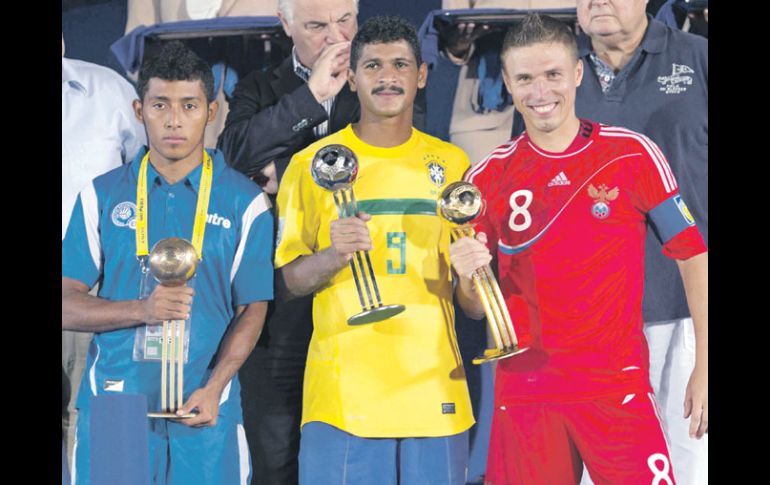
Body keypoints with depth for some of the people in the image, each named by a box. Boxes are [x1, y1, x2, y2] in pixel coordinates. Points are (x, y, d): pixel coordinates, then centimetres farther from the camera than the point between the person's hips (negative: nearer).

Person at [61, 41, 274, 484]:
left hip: (204, 408, -1)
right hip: (112, 400, 1)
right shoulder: (103, 195, 5)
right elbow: (68, 306, 1)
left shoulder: (245, 202, 3)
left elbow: (252, 310, 2)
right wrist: (142, 310, -17)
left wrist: (214, 388, -13)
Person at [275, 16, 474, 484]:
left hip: (434, 390, 3)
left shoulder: (452, 163, 10)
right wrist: (332, 257, -17)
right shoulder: (313, 164, 2)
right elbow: (287, 281, 2)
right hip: (343, 393, -2)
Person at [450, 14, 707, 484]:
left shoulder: (634, 154, -3)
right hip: (524, 389, 2)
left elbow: (691, 254, 2)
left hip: (619, 387, -2)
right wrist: (469, 277, -14)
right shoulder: (488, 177, 4)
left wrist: (705, 367, -5)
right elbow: (478, 307, 10)